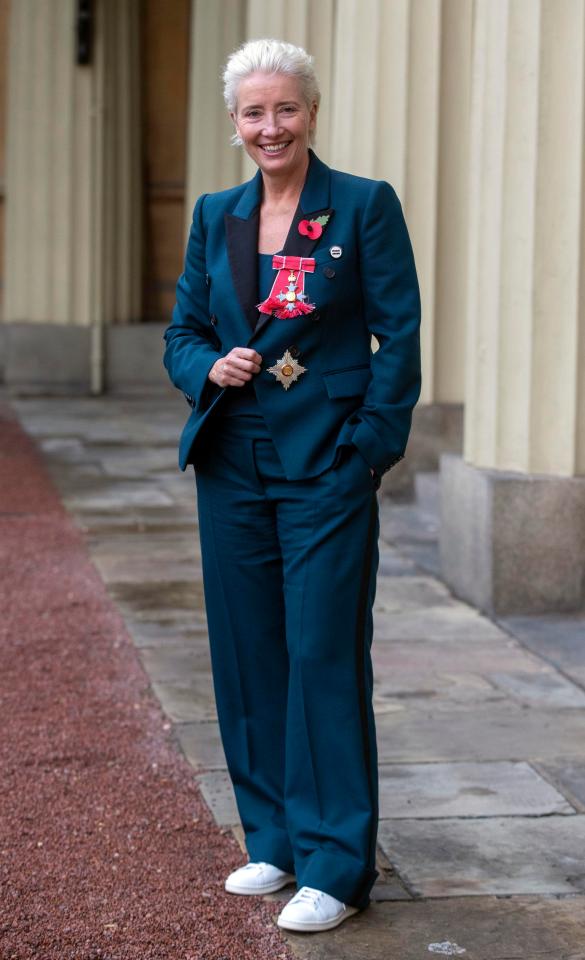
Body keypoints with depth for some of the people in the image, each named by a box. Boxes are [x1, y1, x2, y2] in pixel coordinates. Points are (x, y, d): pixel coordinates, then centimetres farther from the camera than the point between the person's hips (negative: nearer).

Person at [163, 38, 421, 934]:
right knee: (248, 655, 10)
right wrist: (211, 368, -7)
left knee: (324, 657, -4)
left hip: (327, 467, -5)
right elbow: (182, 333, 15)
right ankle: (275, 839, 25)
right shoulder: (215, 217, 11)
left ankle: (336, 866, 4)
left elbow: (400, 340, -5)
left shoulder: (366, 206, -3)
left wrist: (369, 449, -11)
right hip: (232, 464, 5)